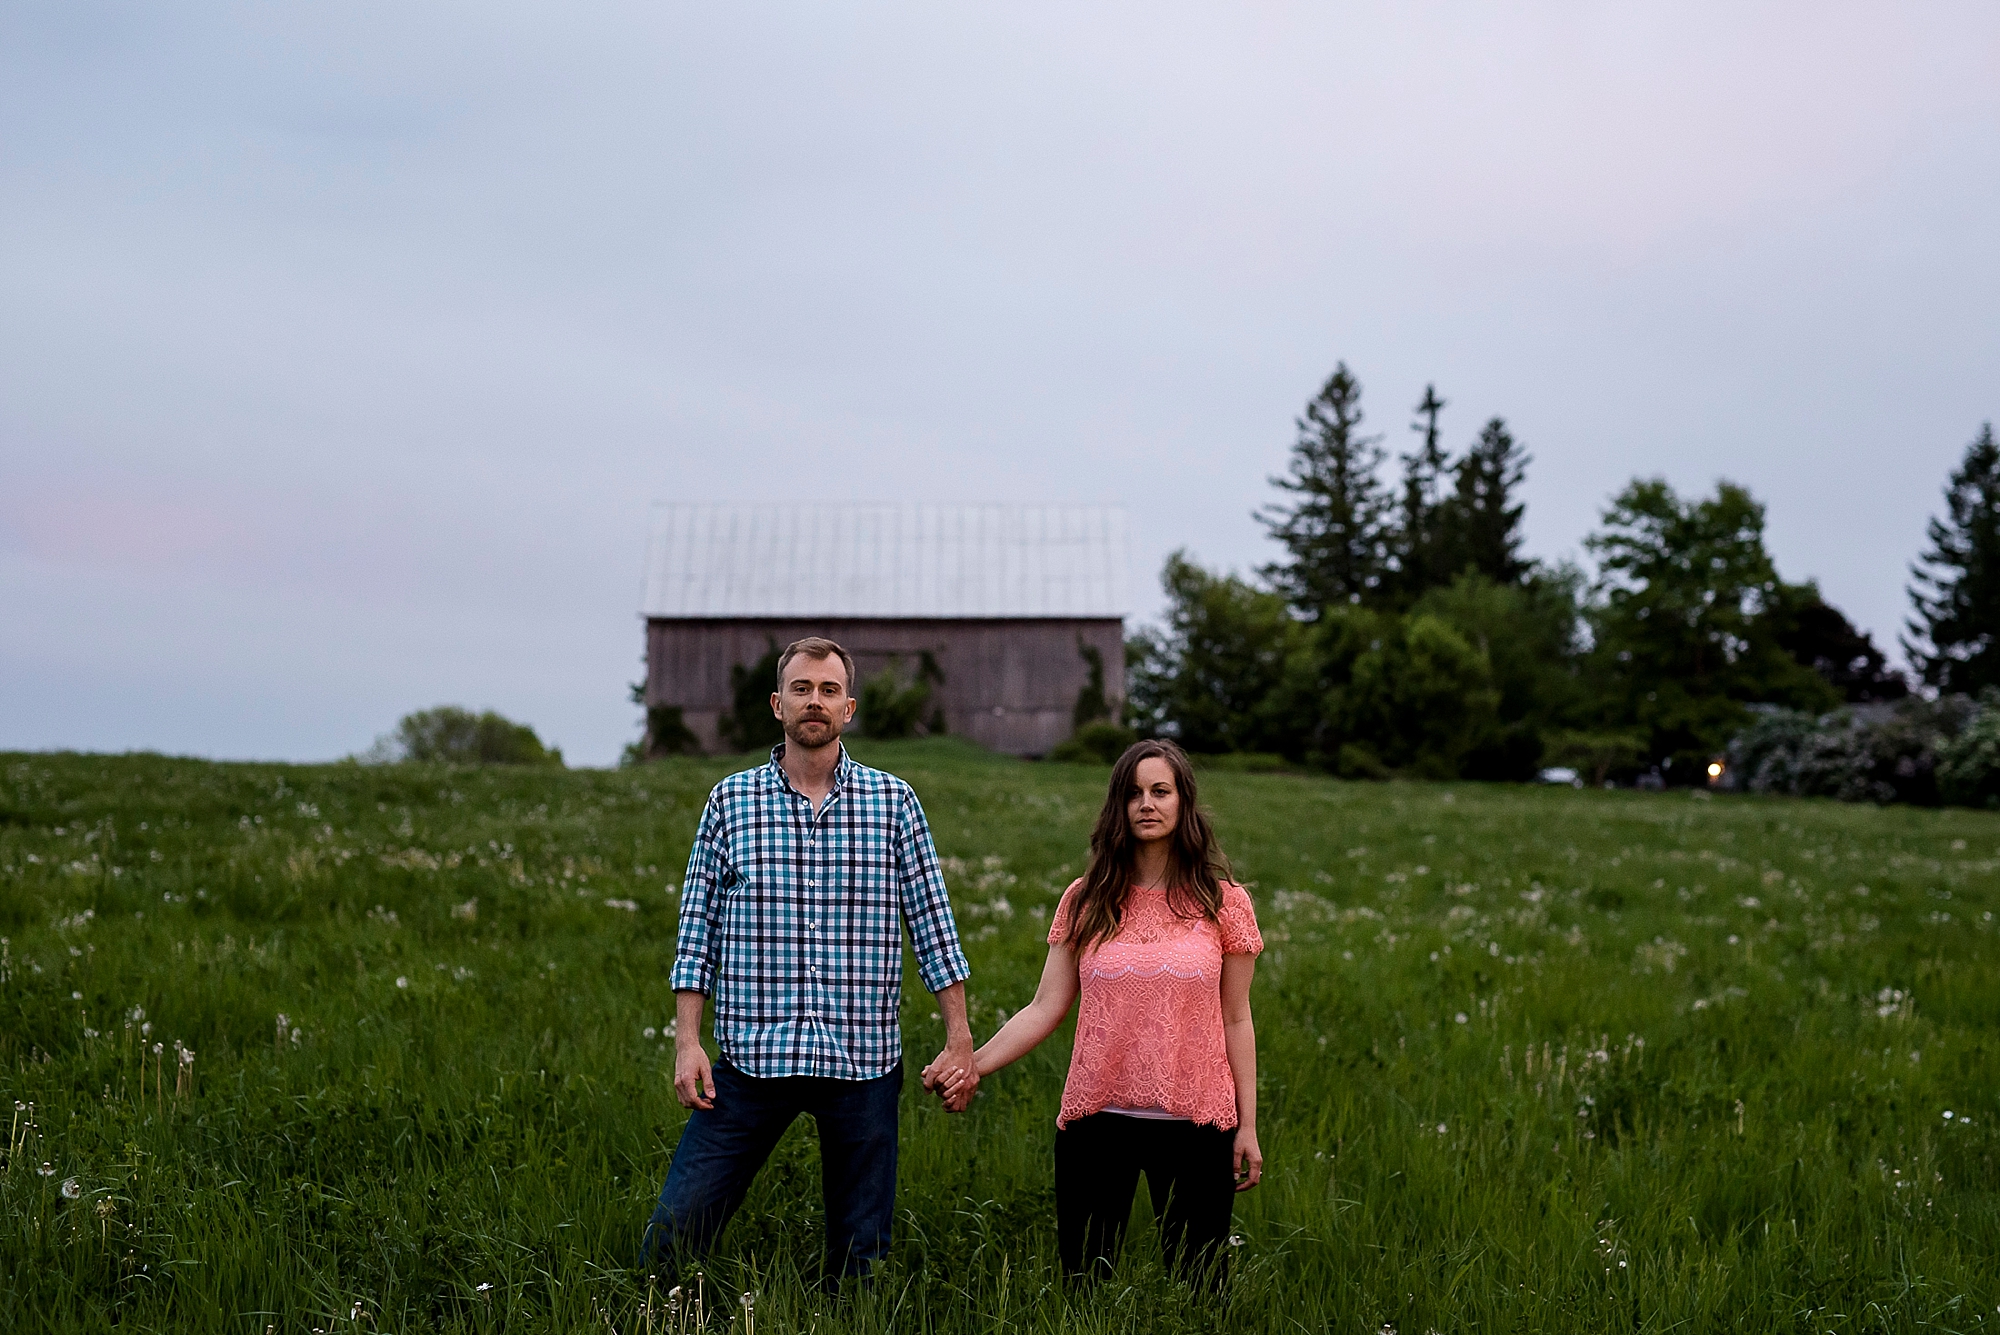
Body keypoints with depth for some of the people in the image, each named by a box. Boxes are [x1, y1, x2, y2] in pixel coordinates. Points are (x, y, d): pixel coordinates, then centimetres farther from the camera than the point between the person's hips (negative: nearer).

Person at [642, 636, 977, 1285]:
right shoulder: (732, 799, 6)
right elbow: (697, 927, 6)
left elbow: (931, 922, 7)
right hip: (753, 1055, 0)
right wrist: (687, 1042, -1)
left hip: (864, 1060, 0)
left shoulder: (893, 801, 5)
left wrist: (959, 1041, 3)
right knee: (674, 1232, -3)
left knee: (861, 1253, 8)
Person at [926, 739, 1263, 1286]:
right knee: (1084, 1282, 5)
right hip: (1097, 1120, 1)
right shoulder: (1086, 902, 5)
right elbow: (1046, 1008, 3)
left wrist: (1247, 1126, 3)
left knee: (1196, 1282, 3)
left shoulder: (1223, 903, 2)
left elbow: (1235, 1021, 4)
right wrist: (973, 1065, -9)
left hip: (1195, 1123, -1)